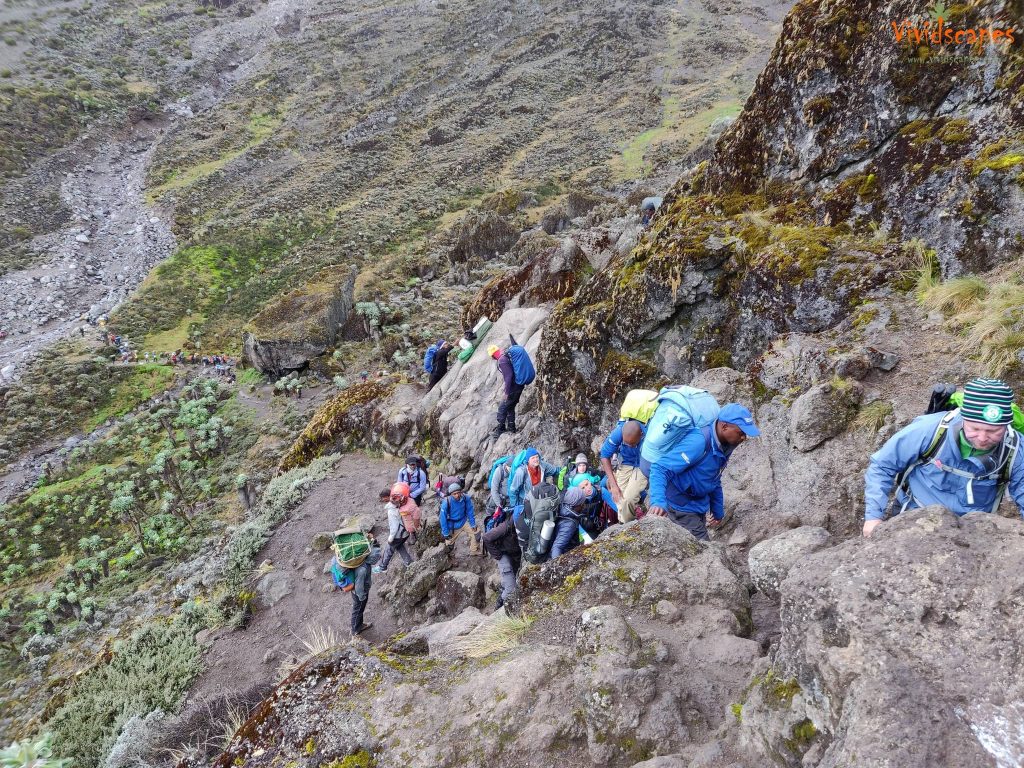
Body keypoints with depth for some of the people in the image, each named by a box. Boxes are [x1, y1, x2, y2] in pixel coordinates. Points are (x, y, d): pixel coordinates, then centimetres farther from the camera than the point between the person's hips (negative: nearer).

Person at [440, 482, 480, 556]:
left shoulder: (465, 498, -22)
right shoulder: (446, 502, -29)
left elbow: (470, 512, -8)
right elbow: (443, 518, -20)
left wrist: (473, 524, -8)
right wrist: (446, 533, -15)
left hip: (463, 521, 2)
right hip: (452, 525, -2)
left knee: (474, 532, -12)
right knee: (449, 543, 9)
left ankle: (474, 550, 6)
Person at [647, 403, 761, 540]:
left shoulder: (724, 447, 0)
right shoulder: (699, 442, -28)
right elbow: (660, 468, -35)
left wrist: (718, 512, 24)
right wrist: (658, 502, -49)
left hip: (699, 507, 9)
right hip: (682, 508, -9)